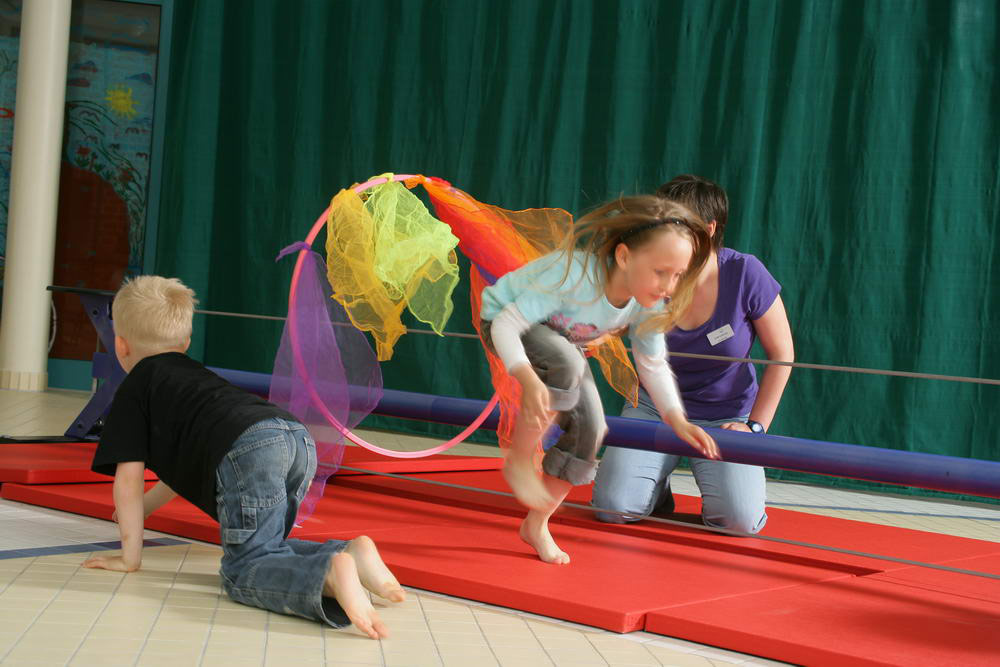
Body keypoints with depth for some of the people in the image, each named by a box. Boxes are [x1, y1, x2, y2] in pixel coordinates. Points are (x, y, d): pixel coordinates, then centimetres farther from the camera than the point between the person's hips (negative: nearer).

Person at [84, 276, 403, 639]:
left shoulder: (133, 390, 21)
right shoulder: (193, 373, 42)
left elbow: (129, 476, 14)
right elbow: (185, 459, 54)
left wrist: (130, 556, 19)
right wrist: (144, 506, 64)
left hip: (247, 449, -7)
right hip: (299, 438, 7)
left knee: (242, 570, -4)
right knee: (263, 550, 22)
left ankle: (331, 574, -33)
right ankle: (350, 552, -3)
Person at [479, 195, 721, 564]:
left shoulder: (650, 304, -20)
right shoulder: (574, 274, -41)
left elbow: (653, 364, -4)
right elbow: (506, 325, -39)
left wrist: (678, 421, -15)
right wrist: (528, 379, -55)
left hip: (560, 340, 6)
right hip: (500, 320, -6)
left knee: (589, 429, -7)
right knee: (566, 364, -36)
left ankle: (537, 524, 12)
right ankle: (519, 461, -15)